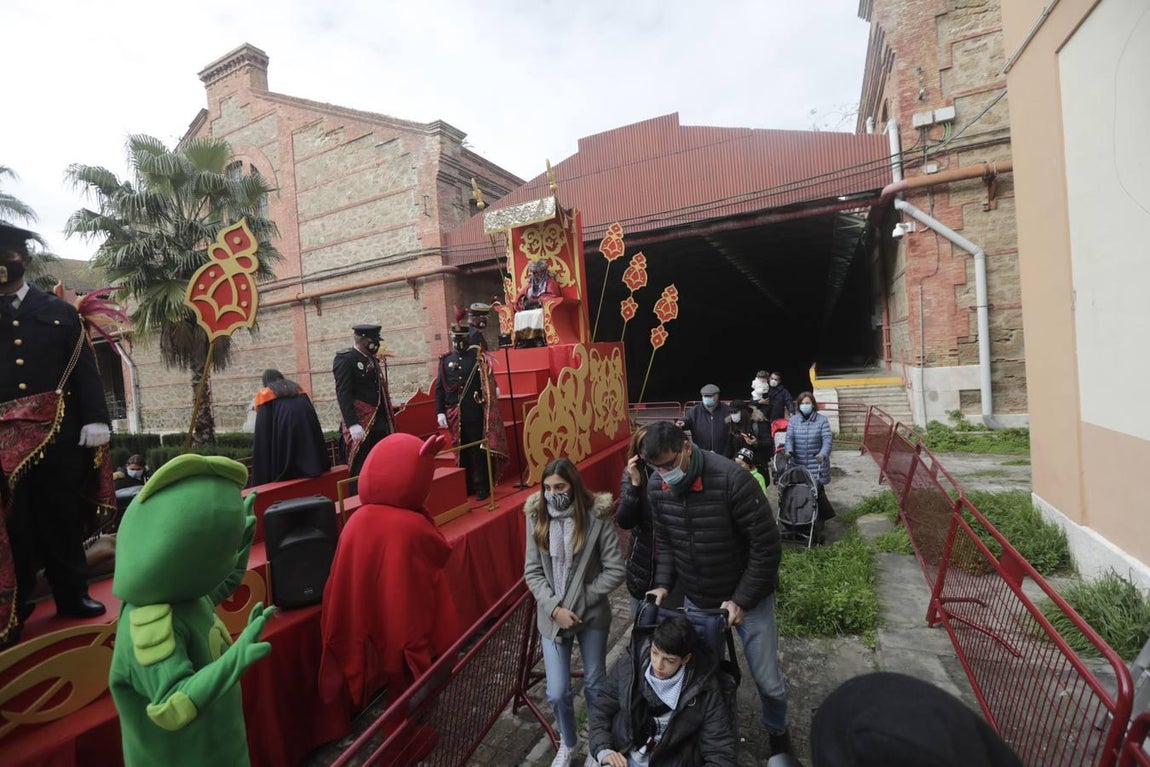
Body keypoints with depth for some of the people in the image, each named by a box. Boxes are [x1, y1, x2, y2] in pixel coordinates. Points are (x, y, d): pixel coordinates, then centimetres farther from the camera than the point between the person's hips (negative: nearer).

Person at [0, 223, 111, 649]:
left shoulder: (59, 311, 6)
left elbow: (85, 369, -2)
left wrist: (96, 420, -11)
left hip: (58, 434, -1)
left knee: (63, 517, 9)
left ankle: (72, 594, 21)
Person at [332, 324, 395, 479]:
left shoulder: (373, 360, 16)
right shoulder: (345, 359, -8)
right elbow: (343, 394, -16)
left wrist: (388, 422, 16)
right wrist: (353, 424, -24)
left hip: (380, 423, 8)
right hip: (361, 425, -7)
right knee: (360, 470, 0)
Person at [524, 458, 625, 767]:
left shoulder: (596, 517, -17)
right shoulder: (537, 518, -8)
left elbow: (615, 571, -14)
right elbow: (532, 572, -4)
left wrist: (579, 601, -15)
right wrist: (554, 607, -16)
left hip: (592, 614, -1)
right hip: (552, 616, 2)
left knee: (595, 684, 16)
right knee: (557, 693, 5)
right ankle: (568, 742, 39)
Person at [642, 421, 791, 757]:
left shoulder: (733, 480, -29)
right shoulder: (657, 488, -12)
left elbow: (767, 547, -21)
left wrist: (741, 600, -18)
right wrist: (662, 584, -9)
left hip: (749, 597, -3)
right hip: (696, 600, 4)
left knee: (767, 679, 10)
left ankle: (777, 731, 43)